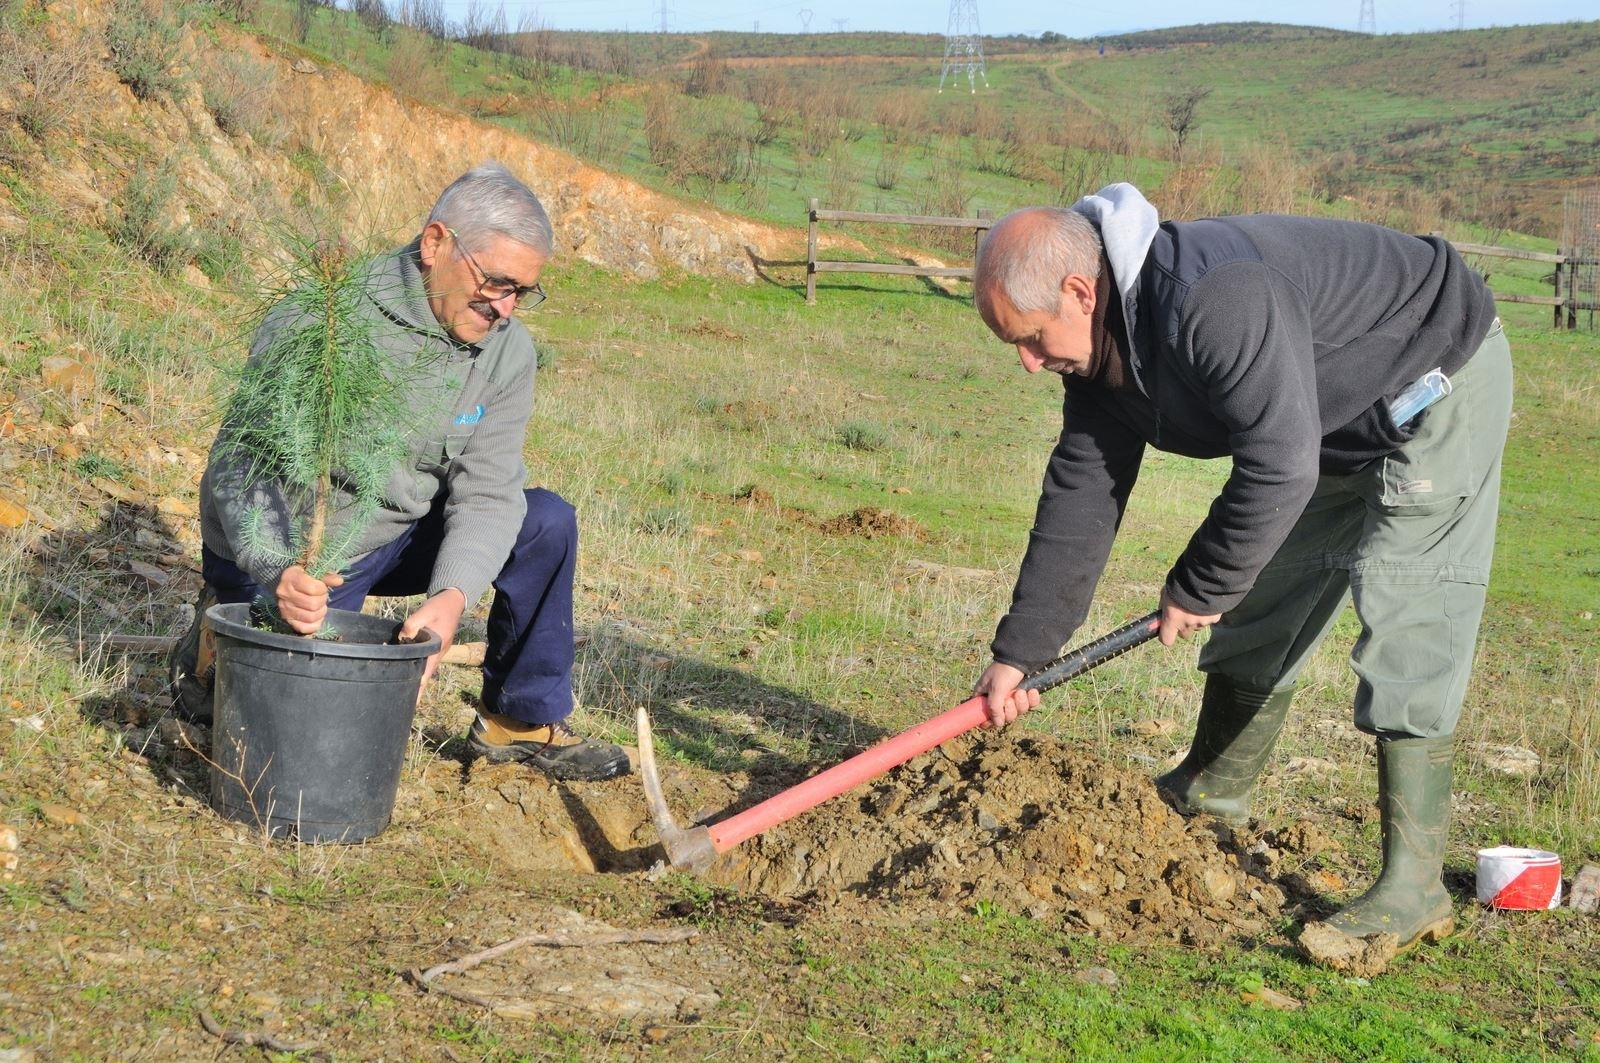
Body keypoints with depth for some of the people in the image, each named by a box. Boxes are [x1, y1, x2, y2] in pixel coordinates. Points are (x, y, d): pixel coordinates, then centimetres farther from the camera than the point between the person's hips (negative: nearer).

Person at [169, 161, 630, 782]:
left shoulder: (507, 348, -9)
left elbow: (488, 491, -13)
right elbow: (241, 464, -31)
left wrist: (452, 595, -33)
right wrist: (280, 572, -51)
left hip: (398, 538, 5)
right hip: (284, 558, -5)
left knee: (547, 522, -11)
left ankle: (521, 721, 3)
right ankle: (215, 649, 18)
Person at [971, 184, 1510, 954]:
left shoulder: (1214, 299, -38)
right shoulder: (1098, 347, -7)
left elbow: (1278, 468, -38)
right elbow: (1079, 499, -2)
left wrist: (1196, 589, -23)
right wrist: (1018, 652, -3)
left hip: (1441, 383, -9)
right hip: (1338, 422, 9)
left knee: (1404, 626, -15)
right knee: (1259, 607, 14)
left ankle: (1413, 887, -12)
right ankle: (1208, 801, 31)